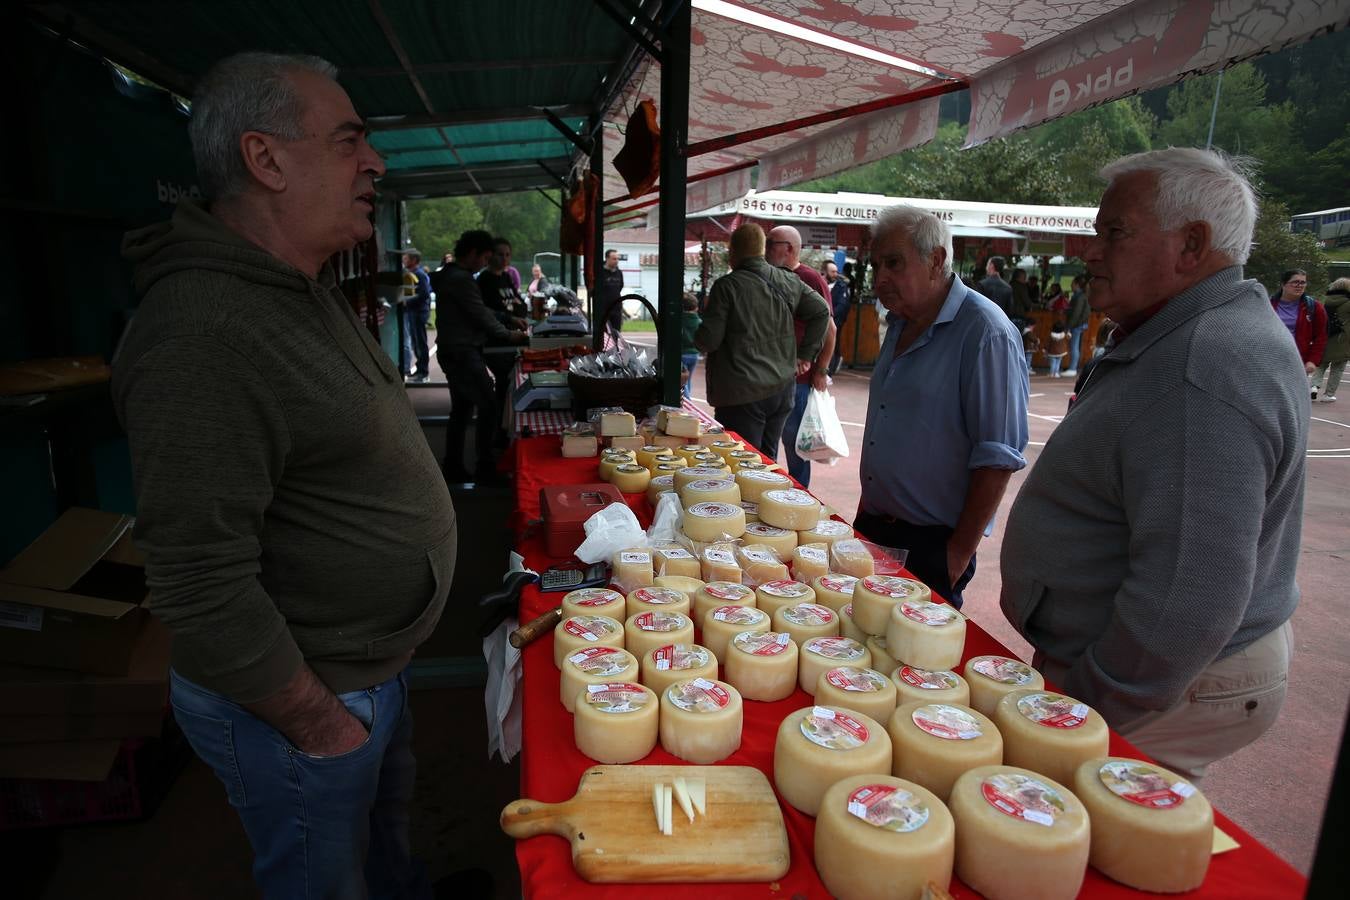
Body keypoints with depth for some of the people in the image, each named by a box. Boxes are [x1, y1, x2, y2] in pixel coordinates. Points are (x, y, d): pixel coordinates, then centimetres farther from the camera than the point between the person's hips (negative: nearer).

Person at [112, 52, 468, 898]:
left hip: (374, 664, 8)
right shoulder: (202, 335, -28)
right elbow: (202, 590, -29)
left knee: (387, 827, 30)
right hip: (301, 700, -8)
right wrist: (322, 727, -17)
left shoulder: (311, 289, 5)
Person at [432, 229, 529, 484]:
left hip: (454, 352, 11)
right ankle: (484, 469, -3)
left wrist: (508, 319, 17)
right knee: (490, 406, -8)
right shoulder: (461, 279, -17)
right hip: (462, 353, -11)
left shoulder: (452, 276, 16)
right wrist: (508, 335, -2)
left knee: (461, 409, 14)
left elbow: (479, 309, 23)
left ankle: (453, 468, 20)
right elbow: (481, 315, -16)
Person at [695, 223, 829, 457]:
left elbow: (708, 340, -13)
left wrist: (697, 336, 10)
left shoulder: (726, 286, -11)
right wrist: (806, 354, 13)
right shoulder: (789, 282, 7)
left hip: (743, 395, -6)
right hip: (782, 388, 6)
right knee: (768, 461, 17)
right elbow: (822, 312, 10)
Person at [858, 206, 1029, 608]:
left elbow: (997, 457, -19)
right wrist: (866, 511, 16)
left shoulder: (985, 332, -17)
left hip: (930, 544, -7)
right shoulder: (900, 325, 9)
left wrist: (959, 552, -16)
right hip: (872, 527, 8)